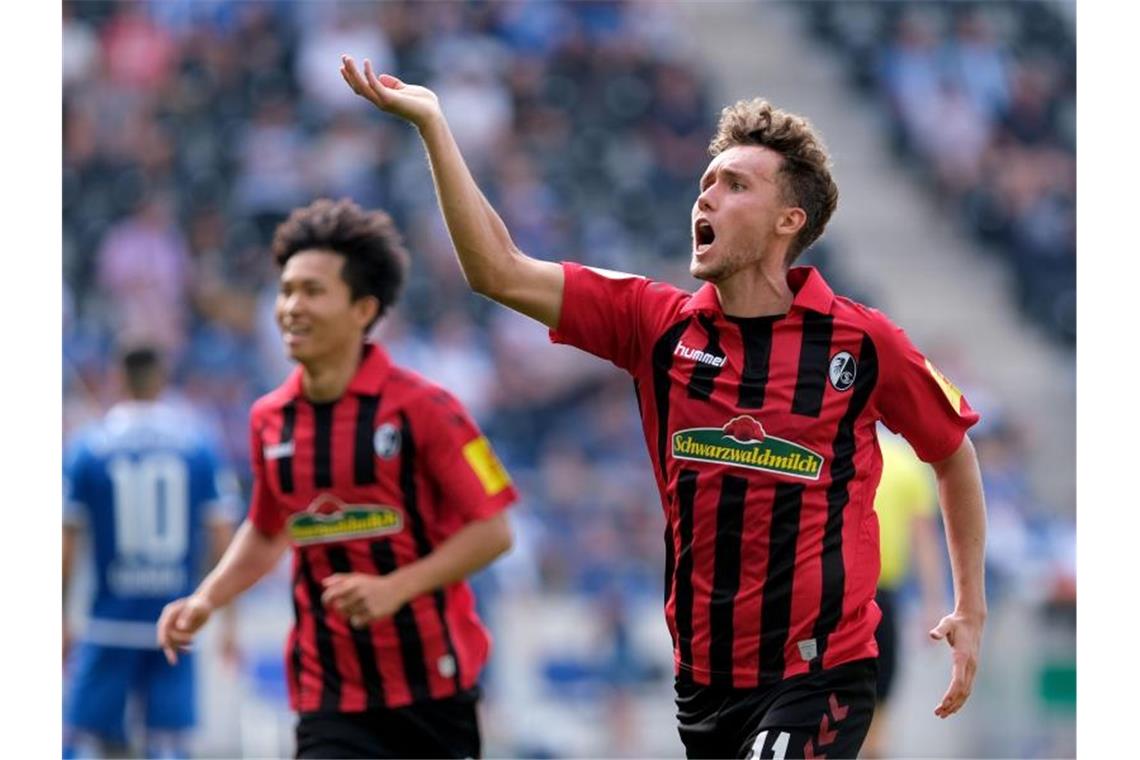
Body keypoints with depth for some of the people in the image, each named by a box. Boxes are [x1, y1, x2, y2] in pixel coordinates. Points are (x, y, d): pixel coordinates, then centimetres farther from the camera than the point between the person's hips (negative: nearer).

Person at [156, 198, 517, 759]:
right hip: (331, 698, 3)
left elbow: (492, 529, -11)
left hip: (433, 690, -3)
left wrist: (395, 588, -22)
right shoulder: (270, 420, 4)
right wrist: (206, 599, 6)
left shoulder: (420, 408, -11)